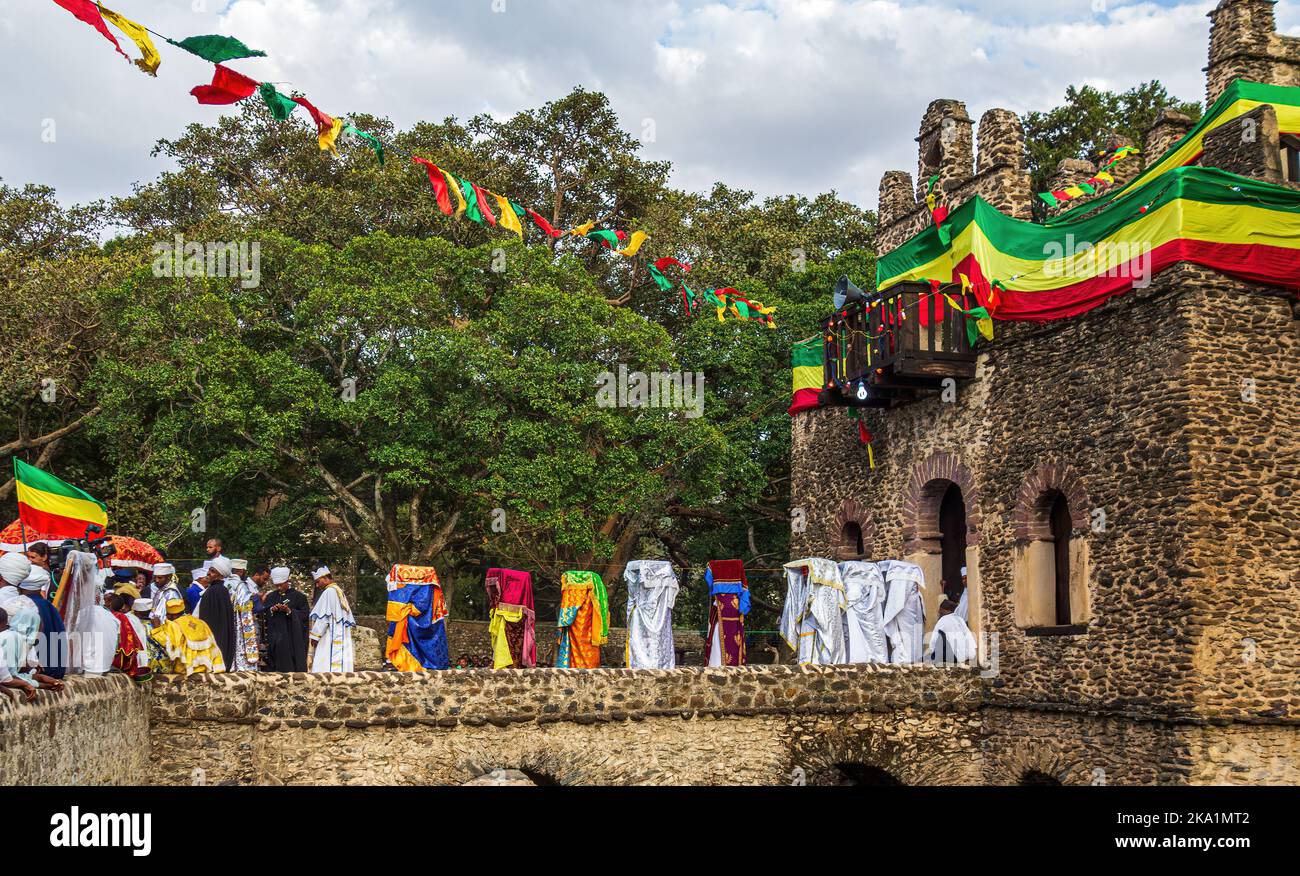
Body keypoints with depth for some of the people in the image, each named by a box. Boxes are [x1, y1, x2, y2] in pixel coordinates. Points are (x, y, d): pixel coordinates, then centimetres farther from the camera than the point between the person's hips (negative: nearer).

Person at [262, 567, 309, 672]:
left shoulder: (298, 596, 0)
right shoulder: (270, 597, 13)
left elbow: (305, 615, -5)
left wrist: (289, 611, -17)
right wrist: (271, 610, -10)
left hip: (292, 638, -4)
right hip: (274, 638, 4)